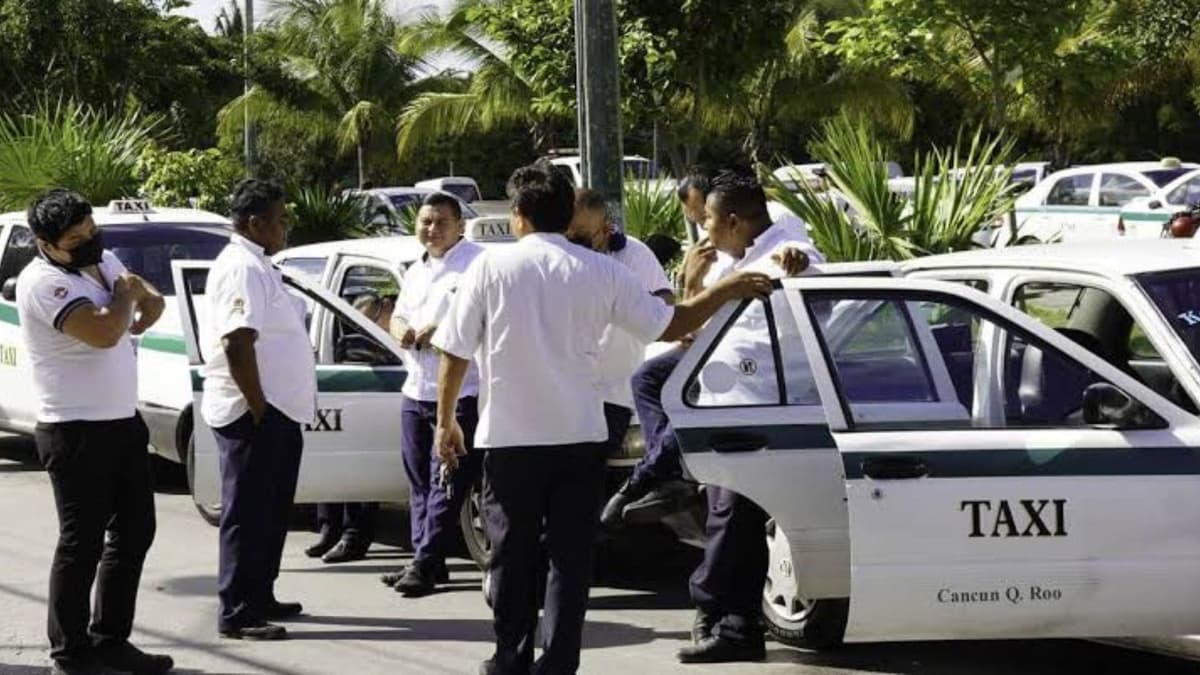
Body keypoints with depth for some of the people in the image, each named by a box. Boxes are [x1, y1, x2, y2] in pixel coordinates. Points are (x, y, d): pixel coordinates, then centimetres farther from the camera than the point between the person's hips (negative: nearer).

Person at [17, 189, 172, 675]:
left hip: (123, 422, 9)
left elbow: (153, 301, 24)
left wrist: (141, 314, -1)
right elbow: (103, 331, -31)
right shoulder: (43, 282, -18)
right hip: (76, 433, -9)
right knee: (83, 543, -4)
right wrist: (125, 295, -10)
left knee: (134, 534, 13)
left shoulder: (103, 261, 9)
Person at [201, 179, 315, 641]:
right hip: (254, 413, -10)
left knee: (270, 512, 17)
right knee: (248, 514, -6)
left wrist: (273, 407, 17)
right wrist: (258, 407, -21)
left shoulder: (256, 265, 16)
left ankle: (259, 598, 27)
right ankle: (236, 613, -2)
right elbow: (237, 345, -26)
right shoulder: (242, 269, -17)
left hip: (277, 411, 10)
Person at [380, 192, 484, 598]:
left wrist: (438, 330, -20)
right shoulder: (416, 271, 19)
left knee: (446, 483, -7)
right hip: (417, 390, 9)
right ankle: (424, 560, 18)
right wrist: (404, 331, 1)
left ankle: (426, 563, -7)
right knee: (419, 481, 11)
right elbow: (399, 316, 25)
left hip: (461, 392, -9)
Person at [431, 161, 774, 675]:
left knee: (512, 555, 10)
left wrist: (445, 421, 9)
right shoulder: (600, 271, 0)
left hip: (509, 437, -1)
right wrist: (727, 290, 18)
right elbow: (670, 325, 4)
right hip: (579, 436, 1)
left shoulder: (491, 267, -5)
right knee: (571, 556, 6)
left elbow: (454, 353, -4)